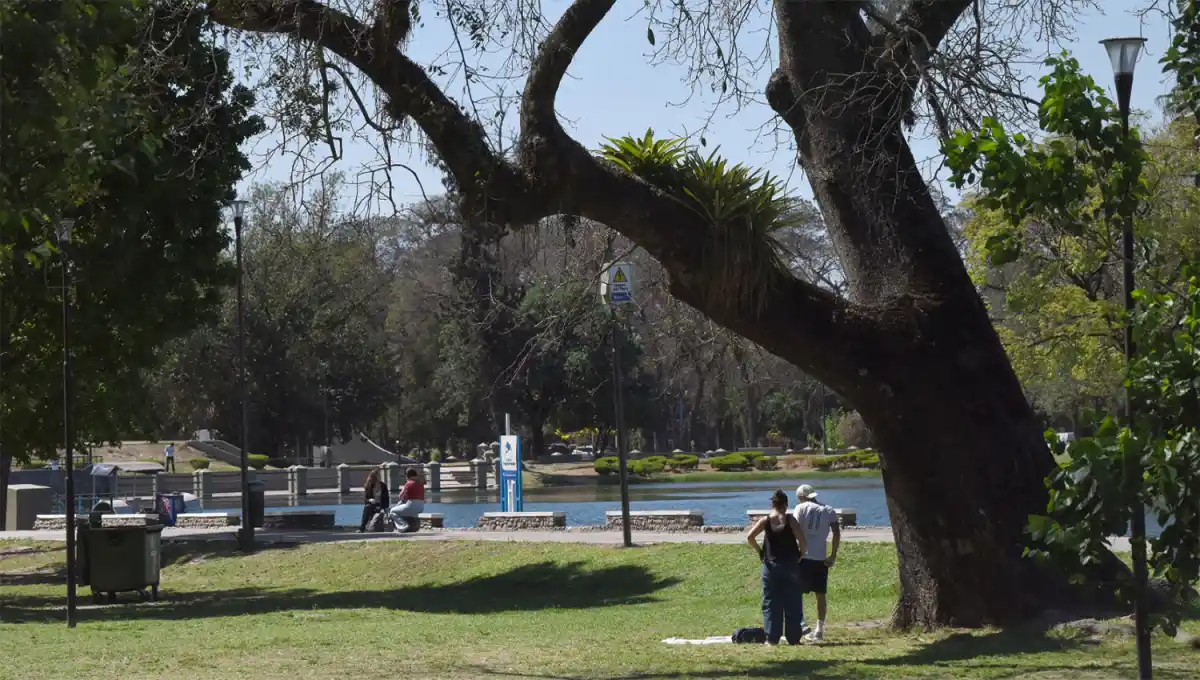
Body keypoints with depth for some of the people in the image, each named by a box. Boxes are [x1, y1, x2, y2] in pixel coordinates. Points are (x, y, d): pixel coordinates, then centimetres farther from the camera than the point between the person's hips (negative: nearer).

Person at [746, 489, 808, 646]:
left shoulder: (765, 521, -2)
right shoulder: (790, 520, -5)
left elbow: (750, 536, -11)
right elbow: (801, 538, -14)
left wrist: (759, 551, 1)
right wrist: (801, 552, 2)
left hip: (771, 565, 1)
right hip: (791, 565, -1)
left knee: (771, 603, 6)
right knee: (792, 603, 7)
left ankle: (772, 638, 3)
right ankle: (793, 637, 7)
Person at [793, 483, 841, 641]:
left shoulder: (802, 508, 0)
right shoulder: (829, 511, 10)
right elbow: (837, 533, 2)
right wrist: (833, 555, 5)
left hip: (804, 556, -3)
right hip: (821, 557, 4)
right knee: (820, 595, 10)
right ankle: (819, 630, 11)